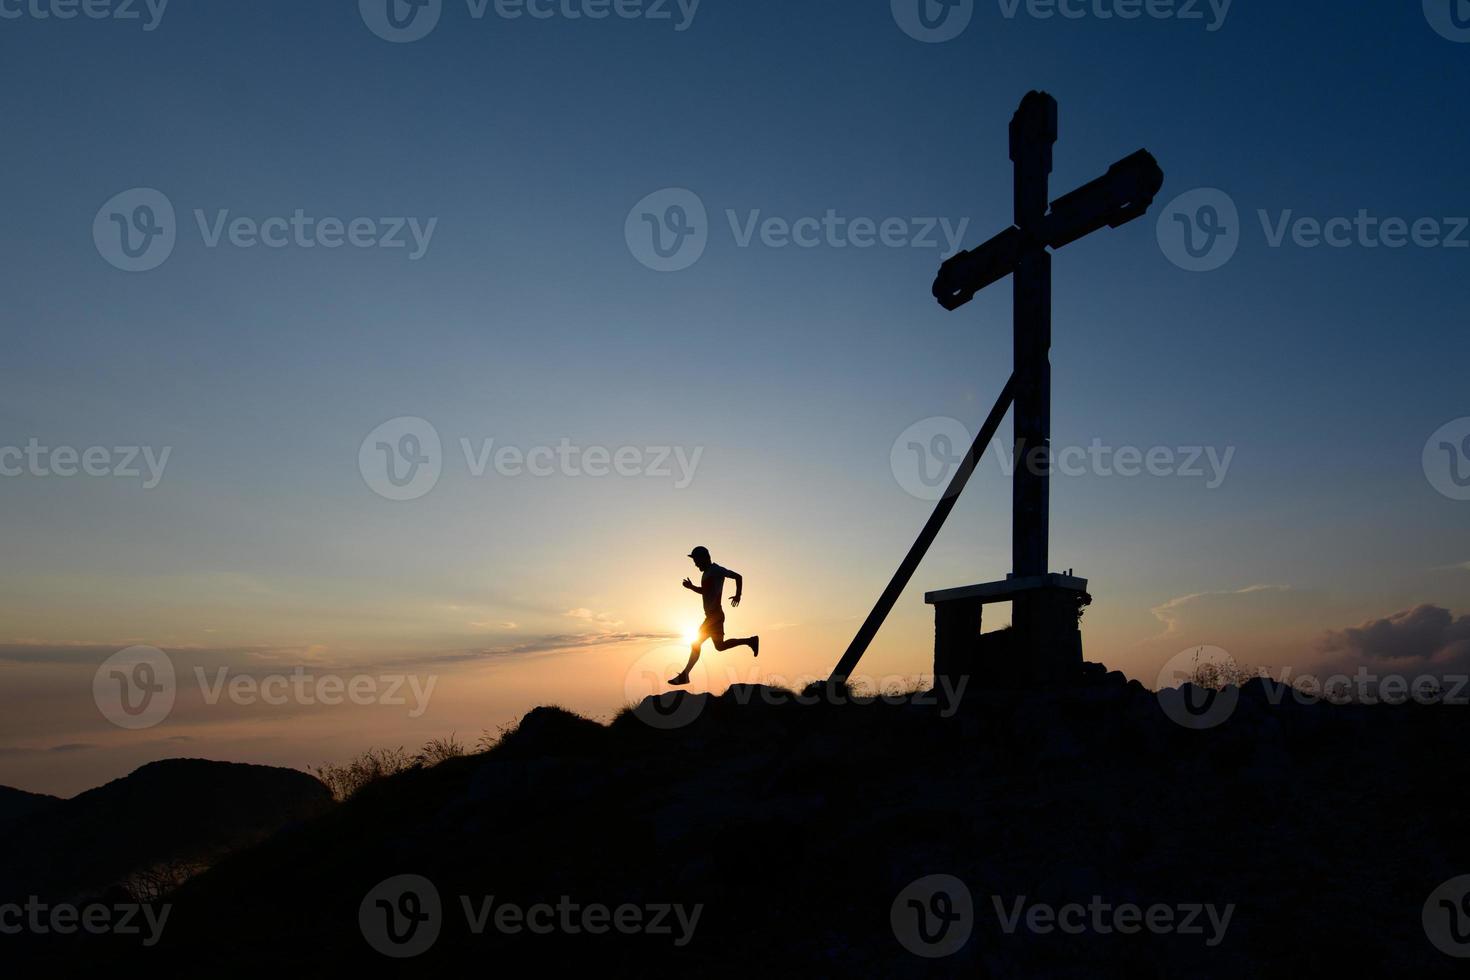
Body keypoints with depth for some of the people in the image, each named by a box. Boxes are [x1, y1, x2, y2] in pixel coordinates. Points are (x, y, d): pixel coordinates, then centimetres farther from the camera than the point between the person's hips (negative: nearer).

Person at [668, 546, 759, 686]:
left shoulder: (716, 570, -14)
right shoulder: (707, 573, 14)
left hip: (714, 615, -10)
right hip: (712, 616, 10)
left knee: (696, 644, -7)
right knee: (720, 646, 16)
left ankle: (684, 675, -2)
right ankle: (750, 640, 20)